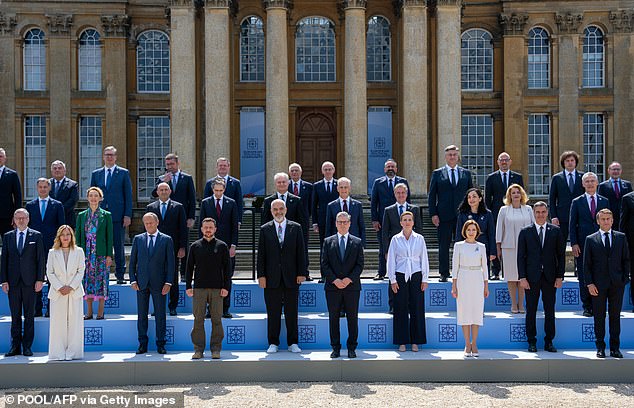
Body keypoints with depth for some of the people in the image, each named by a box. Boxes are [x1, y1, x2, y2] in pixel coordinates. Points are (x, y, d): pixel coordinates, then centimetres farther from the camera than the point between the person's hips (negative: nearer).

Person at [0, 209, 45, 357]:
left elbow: (41, 259, 2)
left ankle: (27, 347, 7)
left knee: (29, 315, 2)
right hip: (13, 282, 2)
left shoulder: (36, 236, 5)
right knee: (15, 316, 5)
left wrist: (40, 279, -5)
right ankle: (15, 346, 11)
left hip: (29, 281, -2)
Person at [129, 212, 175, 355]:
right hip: (141, 283, 2)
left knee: (160, 315, 2)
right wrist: (133, 280, 0)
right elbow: (133, 261, 9)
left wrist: (168, 283, -6)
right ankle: (142, 344, 12)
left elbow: (170, 263, 1)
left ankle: (160, 345, 10)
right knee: (141, 315, 5)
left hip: (159, 283, -2)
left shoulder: (166, 240, 3)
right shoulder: (138, 239, 9)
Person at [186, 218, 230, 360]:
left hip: (217, 288, -1)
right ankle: (198, 349, 7)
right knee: (198, 320, 0)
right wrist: (188, 286, 2)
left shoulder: (222, 246, 6)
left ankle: (216, 349, 8)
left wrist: (226, 287, -3)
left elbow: (227, 268, 5)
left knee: (216, 320, 1)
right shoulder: (195, 246, 9)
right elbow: (189, 267, 10)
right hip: (199, 289, 1)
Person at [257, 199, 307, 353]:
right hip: (272, 277, 0)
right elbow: (261, 254, 4)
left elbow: (300, 252, 5)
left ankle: (293, 343, 13)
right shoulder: (265, 229, 7)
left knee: (292, 312, 4)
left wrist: (301, 273, -2)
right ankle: (273, 343, 12)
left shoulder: (296, 228, 7)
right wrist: (261, 275, -3)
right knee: (273, 313, 3)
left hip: (291, 277, 0)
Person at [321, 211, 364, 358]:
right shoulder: (328, 241, 7)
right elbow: (324, 264, 2)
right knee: (333, 318, 3)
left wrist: (349, 279, -12)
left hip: (352, 286, 0)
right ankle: (335, 348, 11)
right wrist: (334, 280, -10)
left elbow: (360, 264, 2)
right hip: (332, 287, 0)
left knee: (352, 318, 3)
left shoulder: (357, 242, 7)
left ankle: (351, 348, 11)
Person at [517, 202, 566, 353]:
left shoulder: (556, 231, 6)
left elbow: (561, 255, 5)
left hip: (550, 277, 1)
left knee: (550, 311, 5)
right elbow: (521, 256, 2)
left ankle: (549, 342, 14)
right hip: (532, 277, -1)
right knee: (531, 311, 4)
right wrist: (522, 277, -6)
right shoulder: (525, 232, 4)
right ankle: (532, 342, 13)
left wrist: (560, 276, -2)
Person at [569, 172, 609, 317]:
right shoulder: (577, 202, 5)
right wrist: (574, 244, -7)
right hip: (582, 245, -1)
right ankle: (587, 307, 8)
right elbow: (572, 224, 2)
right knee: (584, 277, 1)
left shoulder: (604, 201, 10)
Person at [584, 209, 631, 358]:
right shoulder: (591, 239, 3)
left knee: (615, 316, 5)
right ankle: (600, 347, 11)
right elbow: (587, 264, 2)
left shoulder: (621, 237, 8)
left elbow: (626, 260, 9)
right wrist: (589, 283, -6)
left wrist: (625, 278, -1)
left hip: (617, 284, 1)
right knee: (599, 316, 3)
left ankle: (615, 348, 13)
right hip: (598, 284, -1)